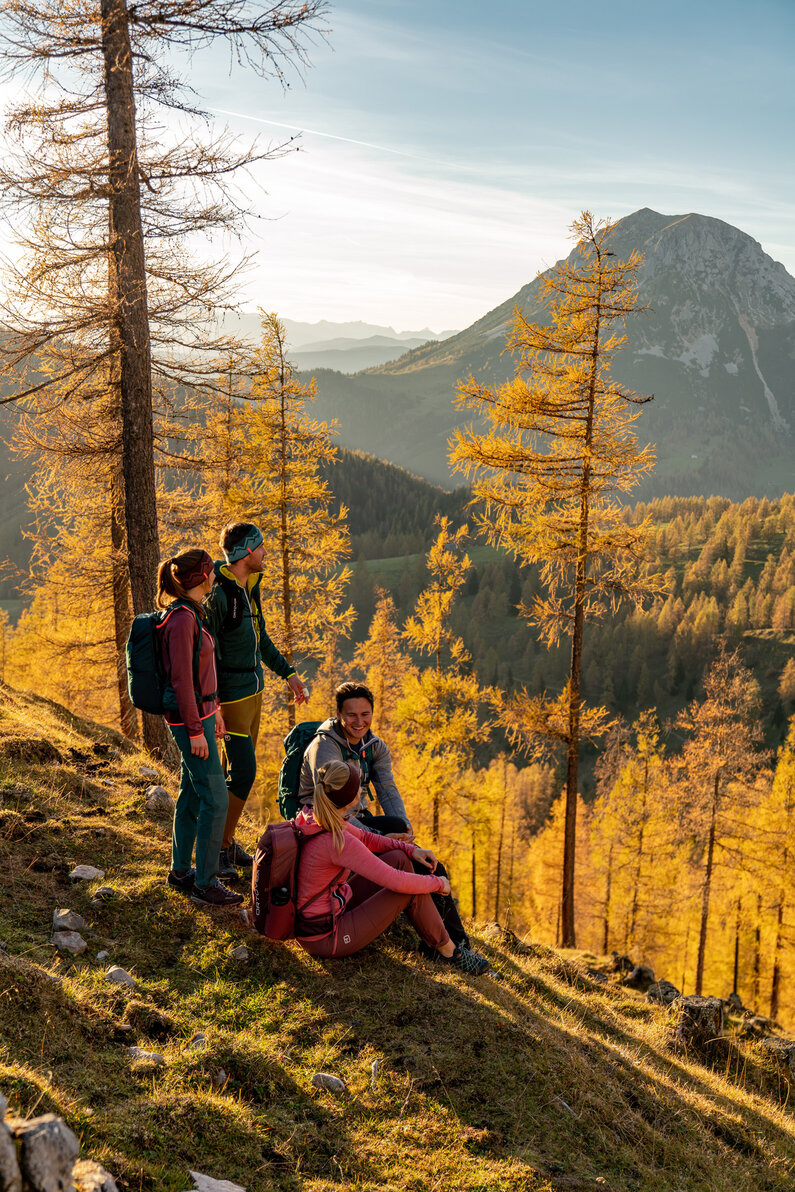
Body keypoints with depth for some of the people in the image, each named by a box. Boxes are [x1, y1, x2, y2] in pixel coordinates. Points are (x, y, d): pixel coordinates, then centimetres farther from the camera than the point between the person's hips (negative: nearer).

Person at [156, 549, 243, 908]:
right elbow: (181, 680, -21)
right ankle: (205, 884, 2)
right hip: (188, 717, -10)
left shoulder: (191, 613, 11)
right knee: (215, 800, -6)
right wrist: (195, 731, -20)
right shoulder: (181, 619, -20)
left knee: (191, 794, 17)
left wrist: (214, 709, 21)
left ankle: (181, 871, 28)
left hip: (199, 711, 10)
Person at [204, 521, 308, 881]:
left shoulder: (251, 585, 10)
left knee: (239, 771, 14)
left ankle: (227, 842, 25)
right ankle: (221, 850, 4)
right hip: (231, 696, -9)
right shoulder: (217, 592, -18)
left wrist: (288, 673, 21)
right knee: (243, 773, -9)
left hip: (253, 691, 9)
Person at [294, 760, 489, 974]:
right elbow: (395, 881, -25)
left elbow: (364, 837, 13)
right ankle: (447, 951, 16)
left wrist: (410, 849, 4)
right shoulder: (338, 843, -30)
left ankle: (432, 941, 19)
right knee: (410, 891, -6)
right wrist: (437, 883, -7)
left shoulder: (310, 816, -2)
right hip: (325, 938, -9)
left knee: (398, 858, 8)